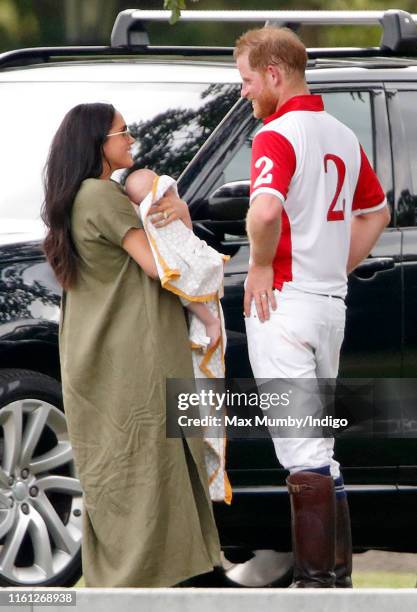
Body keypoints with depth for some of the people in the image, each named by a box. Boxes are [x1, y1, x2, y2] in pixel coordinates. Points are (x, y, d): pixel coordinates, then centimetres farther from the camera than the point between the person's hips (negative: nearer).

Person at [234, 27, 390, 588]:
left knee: (302, 448, -8)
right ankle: (337, 570, 18)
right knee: (320, 444, 16)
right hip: (331, 302, 8)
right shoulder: (343, 136, 13)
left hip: (283, 300, -8)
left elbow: (265, 210, -32)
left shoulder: (277, 136, -13)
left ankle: (317, 578, -8)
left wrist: (261, 265, -15)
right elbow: (377, 212, 27)